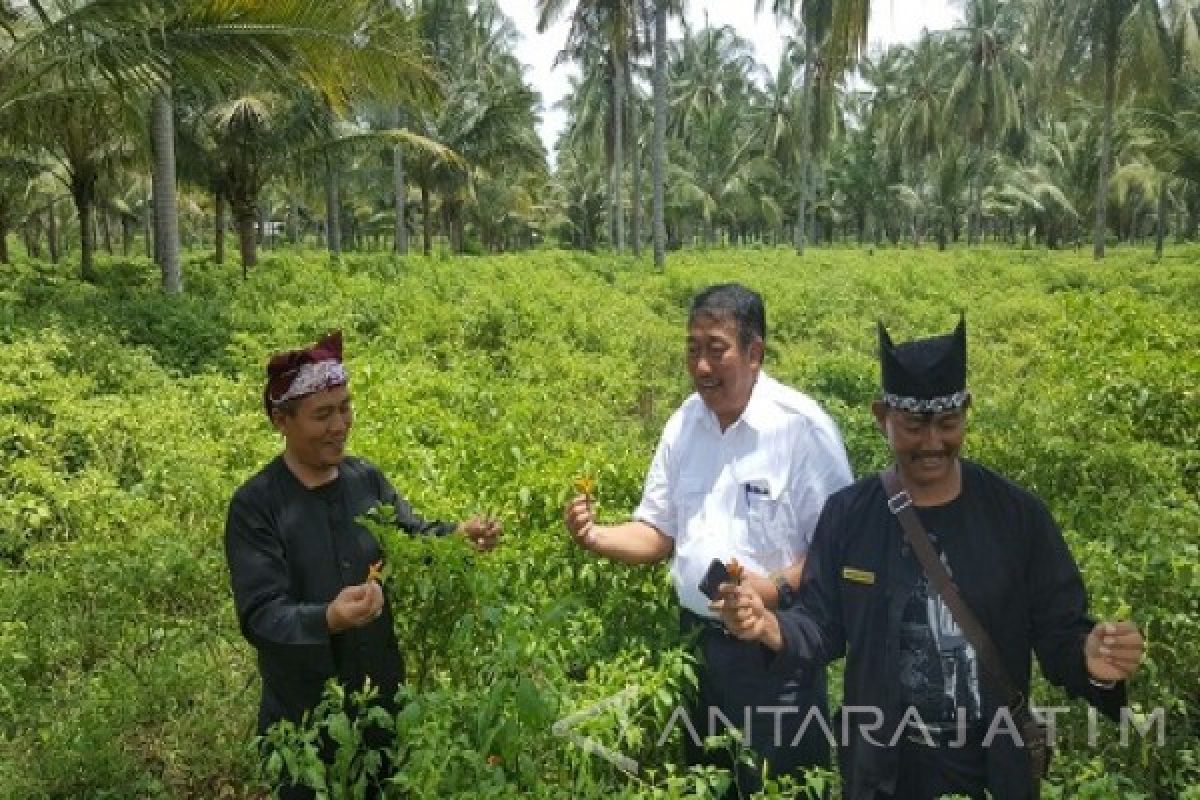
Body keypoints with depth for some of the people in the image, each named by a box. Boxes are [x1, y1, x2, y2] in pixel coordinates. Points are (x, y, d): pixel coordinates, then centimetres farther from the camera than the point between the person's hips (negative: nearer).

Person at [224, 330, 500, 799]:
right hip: (305, 720, -5)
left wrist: (457, 535, -15)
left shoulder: (367, 478, -2)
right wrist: (328, 619, -42)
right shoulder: (254, 505, -17)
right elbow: (259, 615, -23)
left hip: (385, 698, 5)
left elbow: (411, 535, 7)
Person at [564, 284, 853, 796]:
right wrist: (597, 537, -10)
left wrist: (777, 590, -29)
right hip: (696, 640, 6)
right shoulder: (683, 423, 2)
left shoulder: (802, 426, -16)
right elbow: (658, 532, 8)